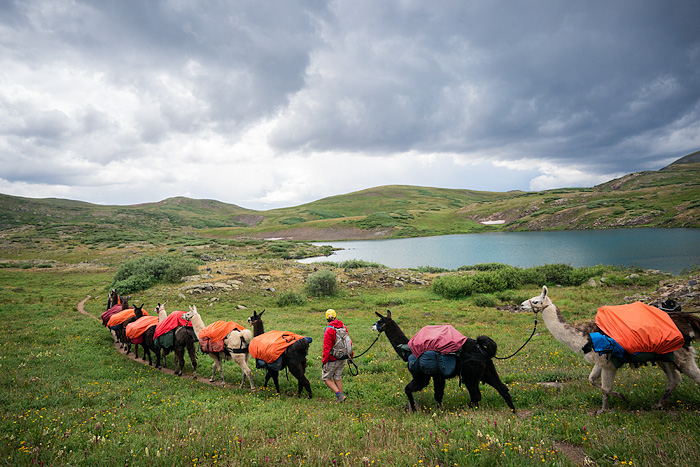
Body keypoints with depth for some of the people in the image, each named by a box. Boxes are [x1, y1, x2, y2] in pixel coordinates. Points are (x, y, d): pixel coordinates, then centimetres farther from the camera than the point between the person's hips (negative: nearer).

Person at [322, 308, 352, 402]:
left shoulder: (329, 330, -18)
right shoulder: (343, 327, 3)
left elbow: (327, 347, -18)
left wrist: (324, 361, -12)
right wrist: (350, 355, 23)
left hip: (333, 359, -7)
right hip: (343, 358, 7)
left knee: (326, 377, 8)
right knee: (338, 377, 18)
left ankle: (339, 395, -2)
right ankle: (340, 397, 20)